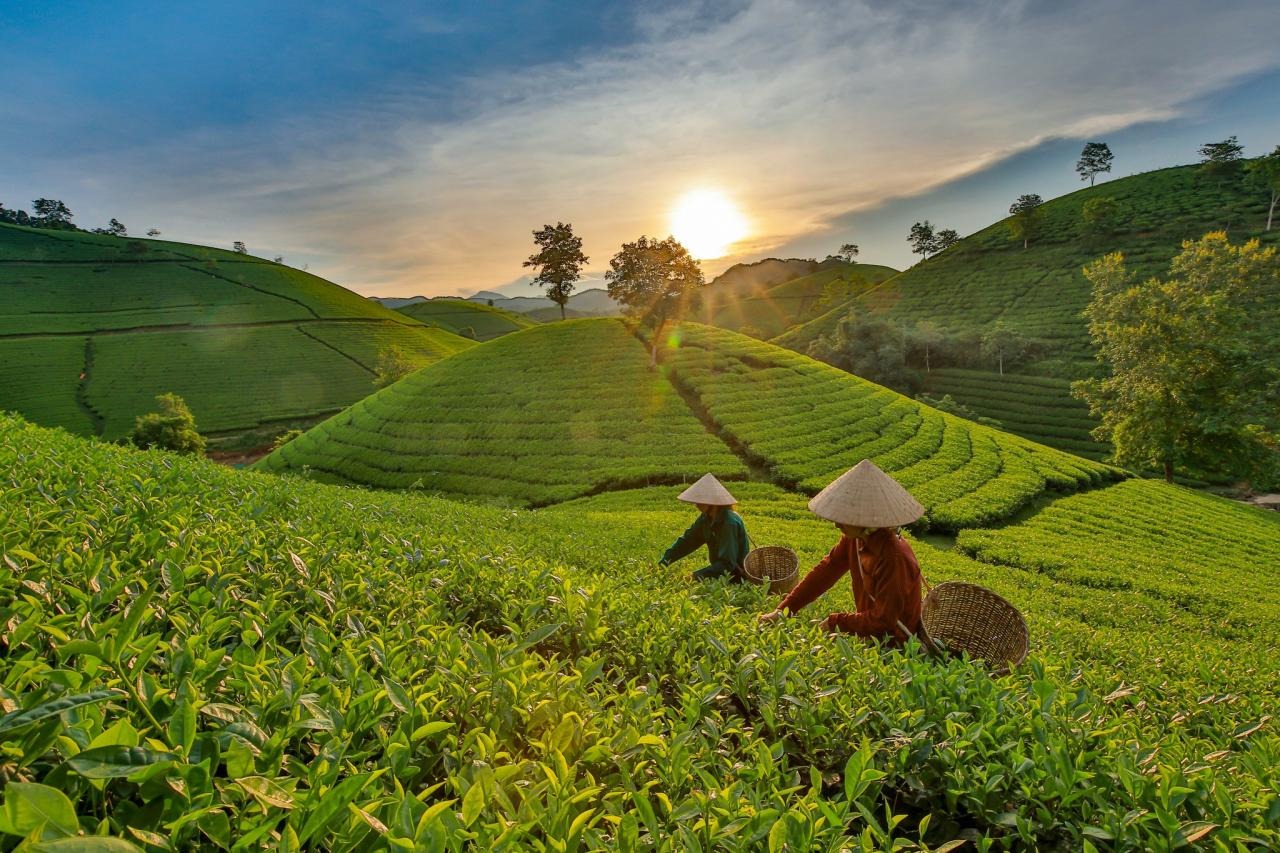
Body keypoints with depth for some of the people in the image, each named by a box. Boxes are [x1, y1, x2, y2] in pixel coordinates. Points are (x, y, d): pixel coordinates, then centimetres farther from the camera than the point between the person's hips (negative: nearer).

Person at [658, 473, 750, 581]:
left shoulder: (730, 523, -27)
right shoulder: (706, 518, -3)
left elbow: (727, 564, -28)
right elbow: (687, 540, 2)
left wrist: (697, 576, -31)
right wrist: (664, 560, -8)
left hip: (736, 579, -7)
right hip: (722, 573, 7)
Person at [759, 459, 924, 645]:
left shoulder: (893, 558, -29)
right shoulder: (854, 538, -8)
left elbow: (882, 622, -24)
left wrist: (834, 622, -17)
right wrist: (784, 610, -9)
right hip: (871, 632, 6)